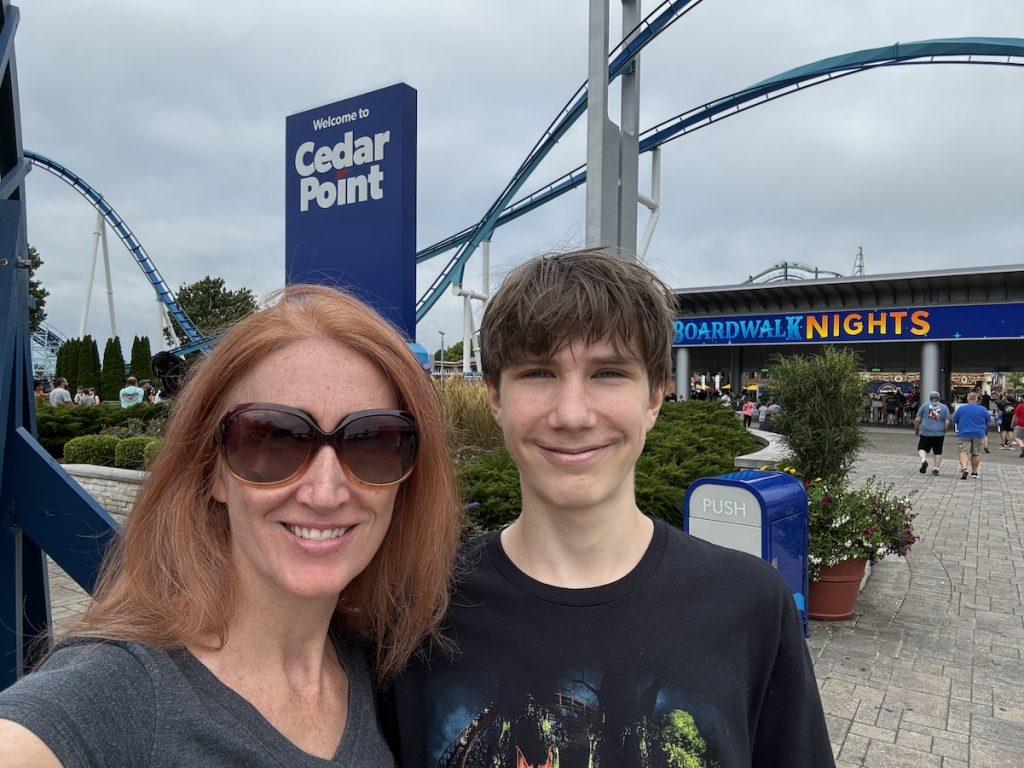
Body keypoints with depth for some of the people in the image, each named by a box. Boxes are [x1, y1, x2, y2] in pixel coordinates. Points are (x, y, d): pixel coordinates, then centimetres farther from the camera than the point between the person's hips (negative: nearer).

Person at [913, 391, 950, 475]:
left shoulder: (924, 405, 3)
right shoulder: (944, 407, 6)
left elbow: (917, 420, 1)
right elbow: (947, 423, 0)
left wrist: (916, 429, 13)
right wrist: (944, 432, 14)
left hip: (926, 432, -1)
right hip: (939, 434, 1)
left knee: (922, 448, 9)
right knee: (938, 452, 11)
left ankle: (924, 460, -16)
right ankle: (936, 468, 10)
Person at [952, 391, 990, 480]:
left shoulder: (961, 409, -3)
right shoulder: (983, 410, 3)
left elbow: (954, 420, 7)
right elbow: (987, 423, 15)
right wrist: (985, 434, 30)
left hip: (964, 434, -2)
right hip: (979, 435, 2)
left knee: (963, 452, -6)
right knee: (976, 454, 12)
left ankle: (964, 468, -28)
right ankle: (974, 472, 18)